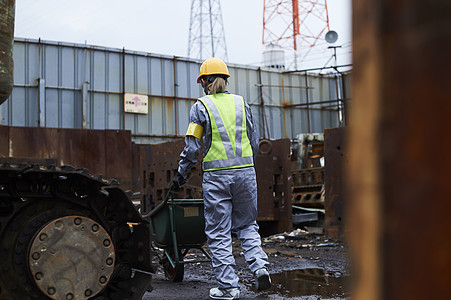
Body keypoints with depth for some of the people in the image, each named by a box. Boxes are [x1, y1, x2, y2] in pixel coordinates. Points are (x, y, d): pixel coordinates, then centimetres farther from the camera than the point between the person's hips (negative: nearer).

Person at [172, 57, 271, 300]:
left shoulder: (201, 107, -1)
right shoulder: (241, 103, 9)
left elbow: (192, 146, -4)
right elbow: (254, 140, 11)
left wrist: (181, 174, 7)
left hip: (216, 175, -3)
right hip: (245, 171, 3)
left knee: (219, 233, 5)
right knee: (246, 225, 18)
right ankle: (259, 266, -1)